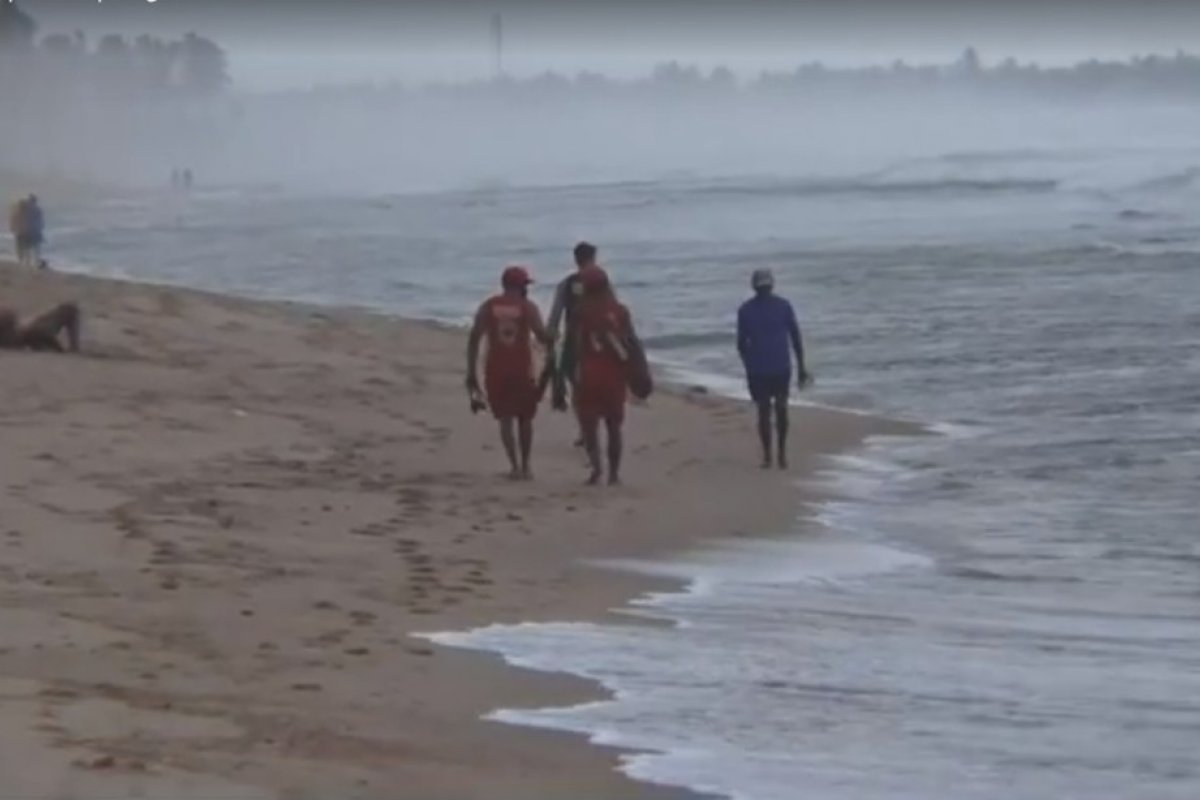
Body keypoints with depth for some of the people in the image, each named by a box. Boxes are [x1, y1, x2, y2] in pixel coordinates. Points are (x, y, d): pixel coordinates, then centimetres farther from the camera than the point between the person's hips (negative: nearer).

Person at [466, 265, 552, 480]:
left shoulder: (488, 307, 5)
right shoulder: (528, 307, -2)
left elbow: (474, 339, 0)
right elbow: (542, 336, -11)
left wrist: (471, 373, 3)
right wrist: (551, 341, 14)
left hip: (496, 369, 1)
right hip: (522, 368, -1)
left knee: (505, 418, 5)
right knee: (525, 419, 16)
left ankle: (515, 466, -8)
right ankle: (525, 466, 19)